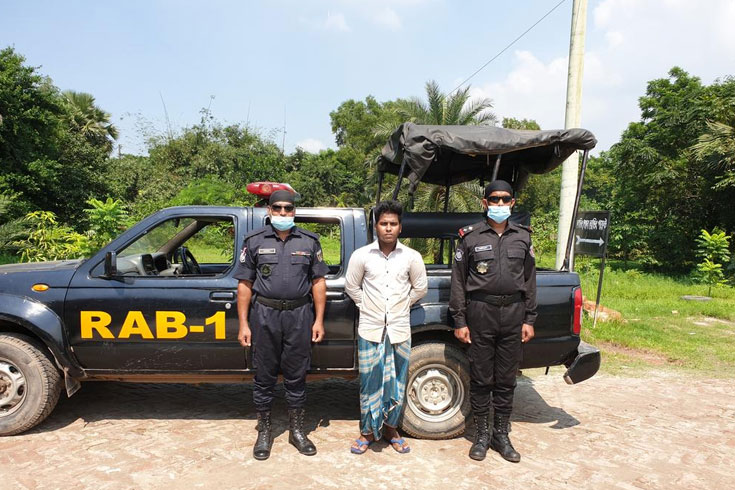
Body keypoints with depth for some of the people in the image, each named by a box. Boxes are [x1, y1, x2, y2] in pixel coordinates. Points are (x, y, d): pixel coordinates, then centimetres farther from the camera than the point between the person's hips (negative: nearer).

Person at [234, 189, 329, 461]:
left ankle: (296, 430, 27)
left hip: (300, 315, 1)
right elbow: (245, 284, 3)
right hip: (264, 316, 0)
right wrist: (243, 324, -2)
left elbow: (318, 281, 7)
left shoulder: (309, 241, 7)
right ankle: (264, 432, 26)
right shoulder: (255, 241, 4)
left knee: (296, 377, 10)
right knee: (265, 377, 9)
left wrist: (319, 319, 1)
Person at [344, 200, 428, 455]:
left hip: (399, 329, 1)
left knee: (396, 383, 10)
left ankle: (390, 427, 29)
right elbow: (351, 286, 9)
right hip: (370, 329, -1)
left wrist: (402, 305, 10)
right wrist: (367, 306, 7)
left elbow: (420, 288, 12)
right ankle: (368, 431, 22)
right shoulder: (362, 255, -4)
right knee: (370, 382, 5)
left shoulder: (412, 257, -2)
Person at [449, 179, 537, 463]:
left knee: (506, 380, 10)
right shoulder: (470, 236, 0)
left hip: (513, 312, 3)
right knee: (481, 378, 6)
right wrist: (459, 321, -4)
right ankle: (481, 435, 21)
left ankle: (501, 436, 25)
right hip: (480, 311, -2)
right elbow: (458, 280, -1)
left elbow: (529, 280, 12)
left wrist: (529, 319, 7)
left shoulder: (523, 237, 9)